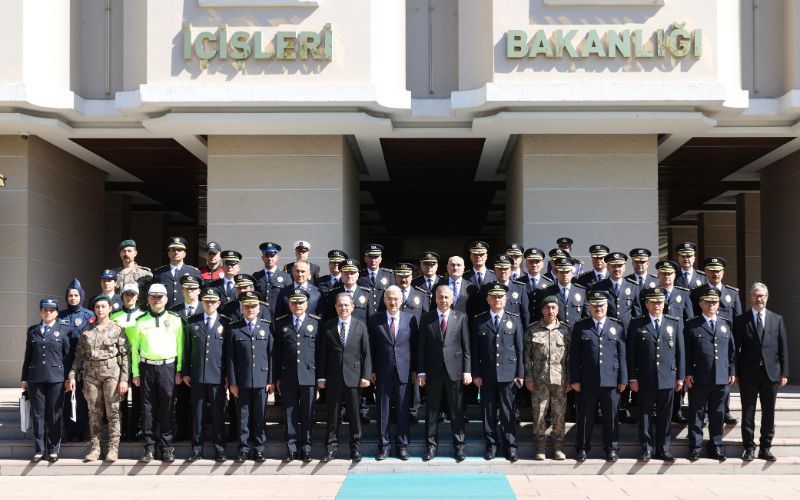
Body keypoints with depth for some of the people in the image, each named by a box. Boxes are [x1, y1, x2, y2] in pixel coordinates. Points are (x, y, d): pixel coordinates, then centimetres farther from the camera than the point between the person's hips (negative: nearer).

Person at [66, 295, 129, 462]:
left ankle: (113, 448, 3)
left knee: (113, 411, -2)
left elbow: (125, 356, -3)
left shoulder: (117, 329, 1)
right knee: (94, 412, 5)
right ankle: (94, 448, 11)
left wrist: (124, 379, -9)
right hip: (91, 373, 3)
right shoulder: (87, 331, 11)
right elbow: (79, 355, 12)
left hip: (111, 373, -3)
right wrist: (72, 375, 3)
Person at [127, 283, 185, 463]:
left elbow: (180, 346, 5)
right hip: (147, 367, 1)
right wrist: (135, 373, 5)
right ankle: (149, 448, 8)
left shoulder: (175, 319, 6)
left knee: (167, 408, 0)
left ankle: (167, 448, 6)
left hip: (167, 367, -1)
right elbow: (134, 348, 10)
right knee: (148, 408, 2)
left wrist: (179, 370, 0)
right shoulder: (141, 321, 9)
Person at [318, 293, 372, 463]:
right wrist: (321, 377, 1)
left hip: (354, 377, -1)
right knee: (332, 415, 6)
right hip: (333, 378, 1)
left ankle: (355, 448, 15)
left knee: (354, 415, 5)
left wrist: (365, 376, -6)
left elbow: (366, 353, 2)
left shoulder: (360, 326, 3)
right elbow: (323, 353, 5)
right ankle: (331, 448, 14)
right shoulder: (328, 327, 5)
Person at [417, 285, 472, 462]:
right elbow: (421, 347, 4)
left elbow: (466, 346, 2)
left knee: (457, 410, 6)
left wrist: (467, 370, -4)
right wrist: (421, 371, -1)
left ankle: (459, 446, 16)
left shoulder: (461, 318, 3)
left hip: (455, 369, 0)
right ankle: (431, 446, 17)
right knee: (432, 410, 7)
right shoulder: (426, 318, 5)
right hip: (433, 371, 1)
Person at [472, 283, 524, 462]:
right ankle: (491, 445, 17)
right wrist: (475, 373, -2)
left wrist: (520, 373, 0)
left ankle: (510, 446, 11)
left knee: (508, 411, 2)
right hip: (486, 374, 1)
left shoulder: (514, 320, 5)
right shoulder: (479, 321, 4)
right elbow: (475, 350, 4)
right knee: (488, 411, 6)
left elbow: (520, 348, 4)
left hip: (508, 373, 0)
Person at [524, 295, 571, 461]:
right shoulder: (532, 330, 3)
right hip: (539, 380, -1)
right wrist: (528, 377, -2)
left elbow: (570, 356, 7)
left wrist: (569, 379, 3)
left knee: (559, 414, 5)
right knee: (539, 414, 2)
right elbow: (527, 355, 4)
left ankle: (558, 447, 15)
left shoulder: (565, 329, 6)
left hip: (560, 380, 1)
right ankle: (540, 448, 12)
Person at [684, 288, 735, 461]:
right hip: (698, 379, -3)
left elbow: (732, 350, 14)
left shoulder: (725, 325, 13)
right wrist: (687, 373, -7)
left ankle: (716, 447, 20)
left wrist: (732, 371, 7)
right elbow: (686, 352, -1)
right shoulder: (692, 326, 1)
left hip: (721, 378, 3)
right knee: (696, 414, 3)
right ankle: (695, 447, 11)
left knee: (718, 414, 10)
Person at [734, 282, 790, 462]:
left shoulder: (777, 319, 7)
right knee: (748, 413, 3)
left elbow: (783, 348, 6)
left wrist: (784, 373, 0)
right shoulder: (741, 321, 2)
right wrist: (735, 373, -4)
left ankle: (765, 448, 16)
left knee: (769, 413, 7)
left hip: (771, 373, 2)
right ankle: (749, 447, 13)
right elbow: (735, 349, 1)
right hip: (748, 373, -1)